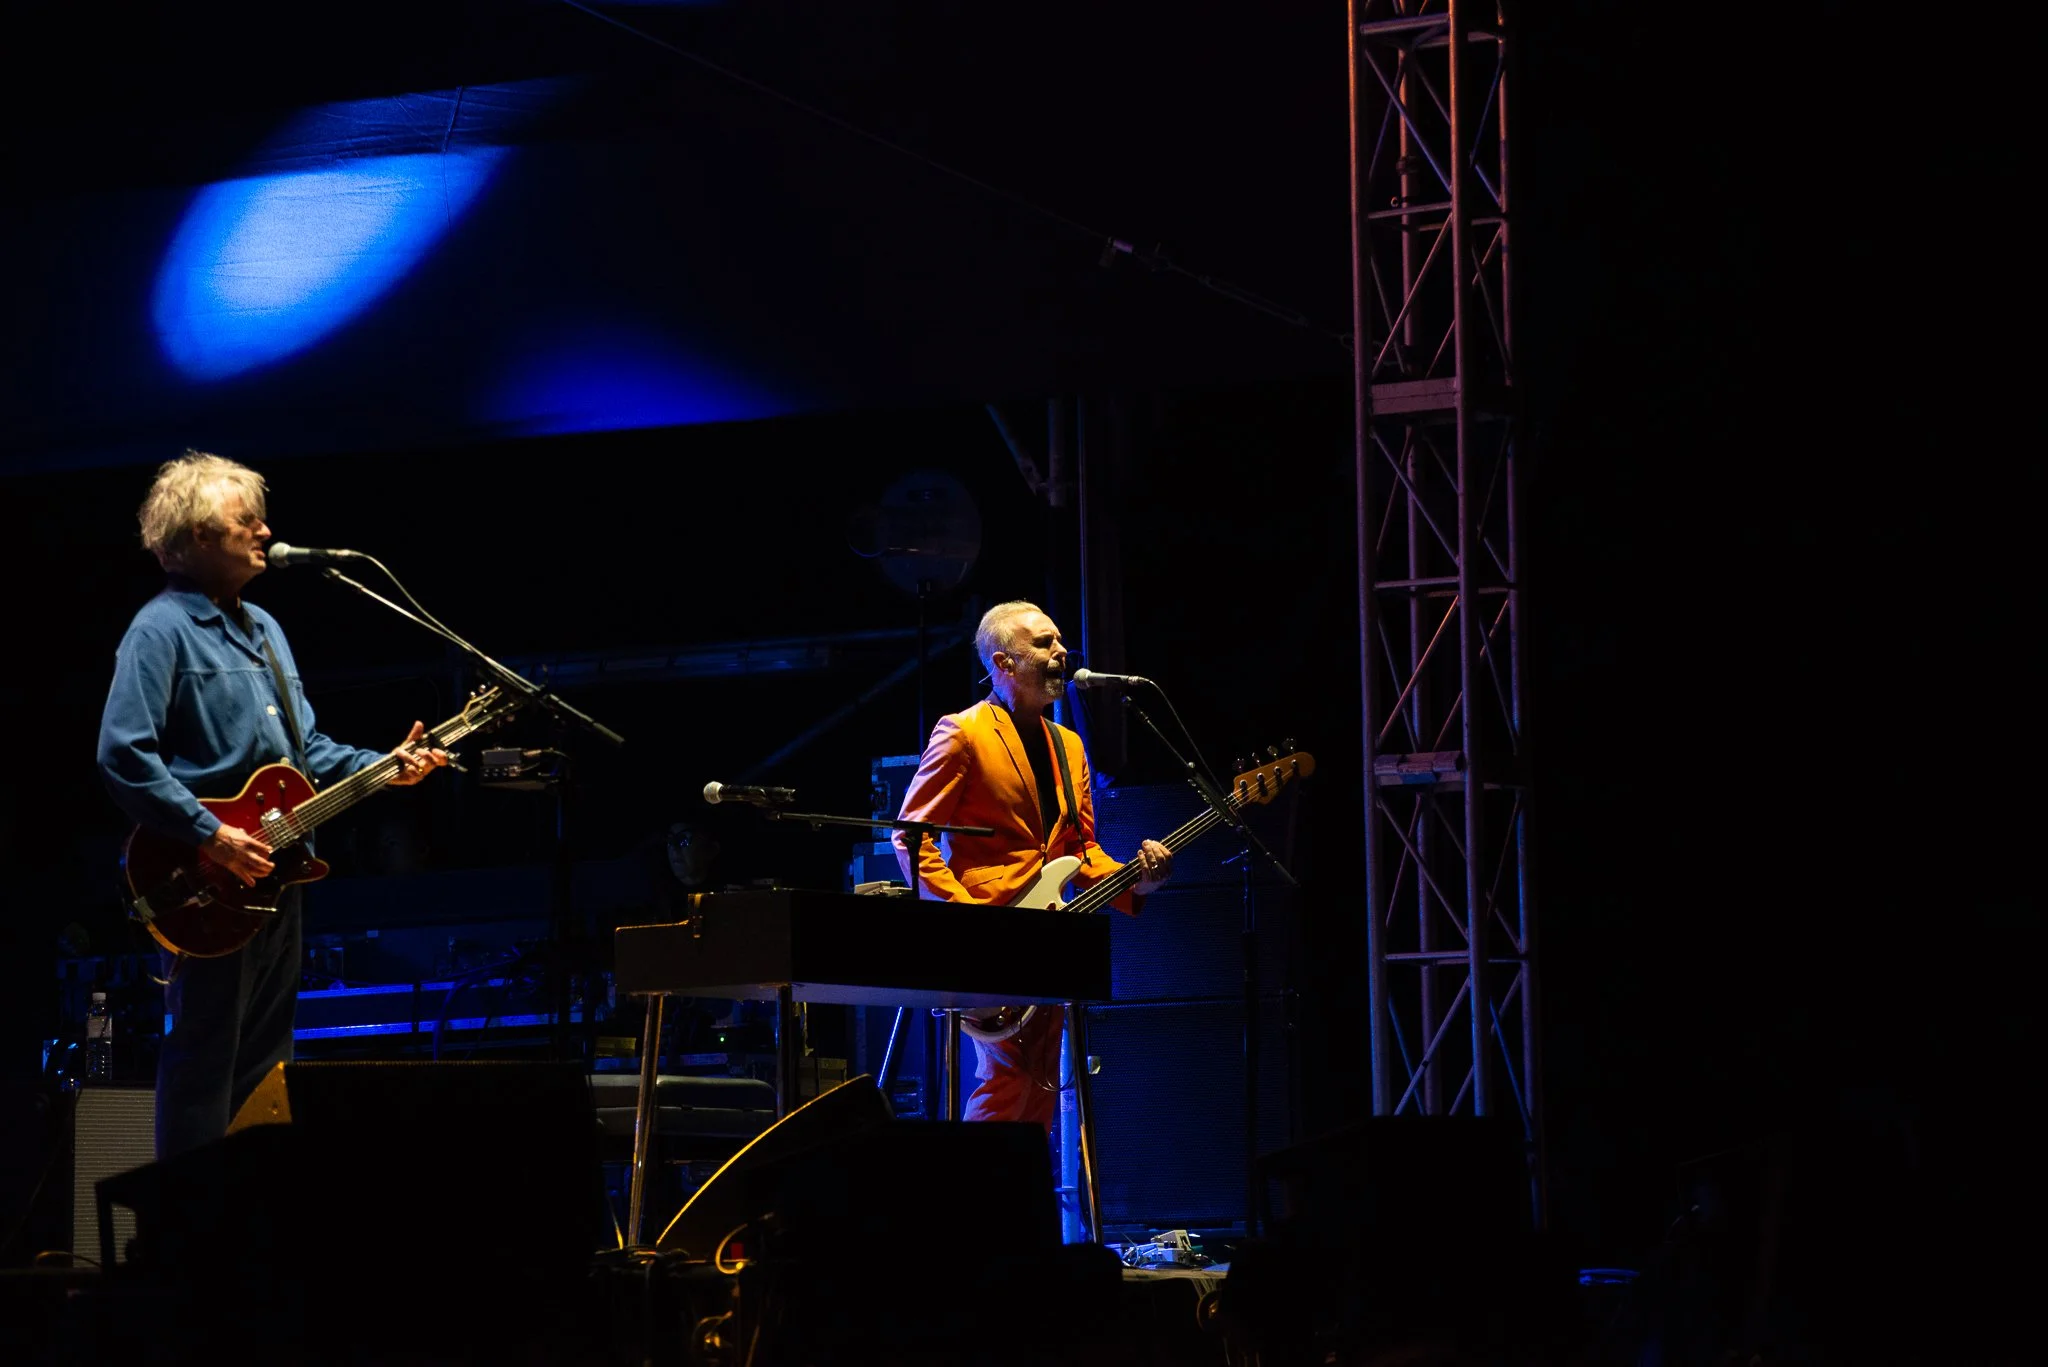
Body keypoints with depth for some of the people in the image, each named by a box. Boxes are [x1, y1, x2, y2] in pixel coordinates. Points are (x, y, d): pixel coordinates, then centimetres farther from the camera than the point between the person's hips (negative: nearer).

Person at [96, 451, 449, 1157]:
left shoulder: (263, 629, 18)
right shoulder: (162, 630, -11)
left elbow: (305, 746, 23)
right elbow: (124, 755, -20)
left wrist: (381, 768, 7)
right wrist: (210, 836, -23)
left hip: (273, 873, 9)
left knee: (263, 1058, 15)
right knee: (203, 1060, -5)